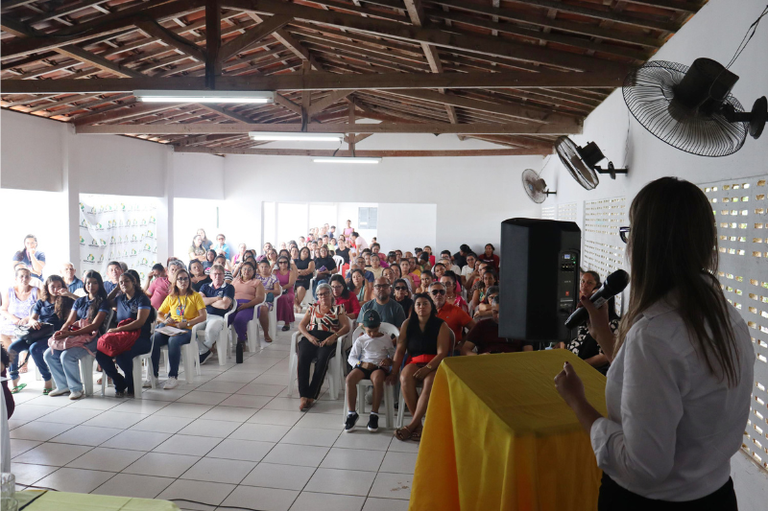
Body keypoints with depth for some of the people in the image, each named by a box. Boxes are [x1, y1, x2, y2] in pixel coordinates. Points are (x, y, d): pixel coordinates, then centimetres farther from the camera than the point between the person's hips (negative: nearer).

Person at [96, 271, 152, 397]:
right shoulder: (120, 299, 20)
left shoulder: (142, 299, 0)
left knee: (122, 355, -35)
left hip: (141, 339, -6)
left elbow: (140, 322, -13)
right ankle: (120, 384, 0)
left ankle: (131, 387, -7)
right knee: (100, 354, -21)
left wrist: (117, 329, -16)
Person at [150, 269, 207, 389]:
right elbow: (158, 314, 21)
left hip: (188, 330, -4)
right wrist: (165, 320, -3)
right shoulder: (171, 297, 19)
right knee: (154, 339, -28)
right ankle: (153, 375, -21)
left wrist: (187, 323, -15)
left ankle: (173, 377, -32)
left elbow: (204, 316, -3)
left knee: (173, 341, -37)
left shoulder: (195, 296, 7)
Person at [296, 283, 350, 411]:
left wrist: (333, 336, -12)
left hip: (328, 340, -2)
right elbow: (301, 325, 18)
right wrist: (309, 337, -4)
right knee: (302, 358, -32)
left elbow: (346, 326, 6)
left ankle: (311, 396, -30)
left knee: (322, 359, -35)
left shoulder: (338, 309, 18)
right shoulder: (313, 308, 25)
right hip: (310, 338, 2)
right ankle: (304, 396, -33)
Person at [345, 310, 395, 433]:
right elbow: (351, 358, 11)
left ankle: (374, 414, -28)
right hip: (363, 366, 2)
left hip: (380, 367, -2)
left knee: (377, 379, -38)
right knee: (350, 378, -30)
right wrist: (362, 363, -9)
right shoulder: (360, 340, 13)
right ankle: (352, 413, -21)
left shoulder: (386, 339, 12)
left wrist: (389, 360, -9)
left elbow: (394, 355, 15)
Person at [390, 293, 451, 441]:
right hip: (414, 362, 2)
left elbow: (442, 353, -8)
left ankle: (412, 425, -28)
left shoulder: (441, 326, -1)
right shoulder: (408, 324, 7)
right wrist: (394, 372, -4)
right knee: (405, 378, -32)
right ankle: (418, 424, -23)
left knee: (429, 381, -36)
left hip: (435, 363, -2)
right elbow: (400, 350, 5)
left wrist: (427, 368, -22)